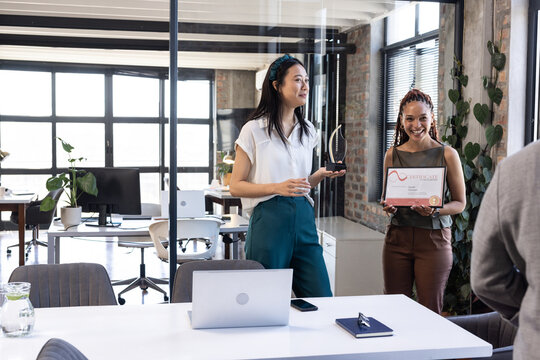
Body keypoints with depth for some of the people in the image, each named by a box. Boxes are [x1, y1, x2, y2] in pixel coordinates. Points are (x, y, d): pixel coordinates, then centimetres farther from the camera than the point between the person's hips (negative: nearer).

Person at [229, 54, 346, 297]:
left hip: (304, 219, 5)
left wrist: (321, 175, 2)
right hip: (269, 220, -5)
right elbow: (236, 186, -5)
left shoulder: (307, 131, 14)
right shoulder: (254, 130, -3)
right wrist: (277, 188, -17)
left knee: (322, 300, 1)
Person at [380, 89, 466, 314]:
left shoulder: (447, 154, -2)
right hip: (397, 237, 3)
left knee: (430, 311, 2)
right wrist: (388, 207, -6)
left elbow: (460, 203, 1)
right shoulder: (393, 155, 6)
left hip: (434, 238, -2)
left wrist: (435, 211, -17)